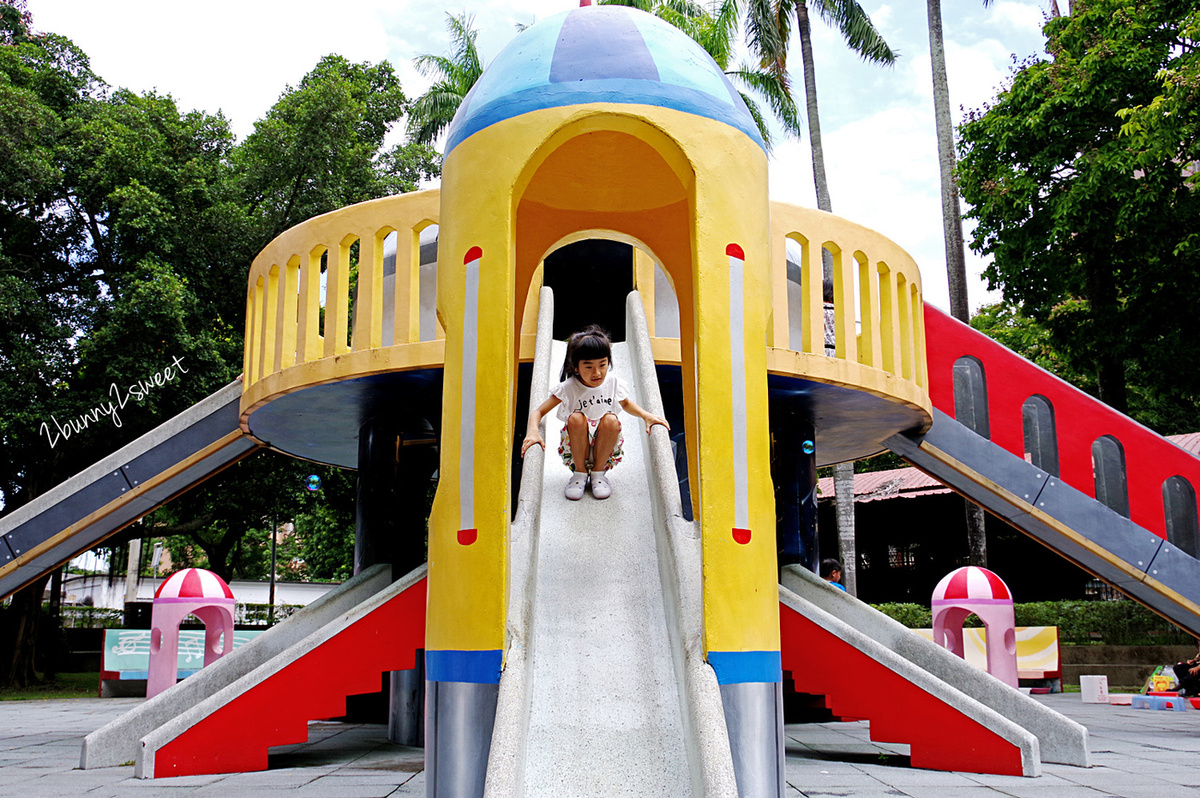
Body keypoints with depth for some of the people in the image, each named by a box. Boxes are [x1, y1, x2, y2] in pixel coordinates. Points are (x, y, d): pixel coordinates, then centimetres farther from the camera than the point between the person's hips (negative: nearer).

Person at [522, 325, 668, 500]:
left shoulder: (613, 383, -3)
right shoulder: (568, 388, -11)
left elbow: (626, 404, 18)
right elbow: (538, 412, -11)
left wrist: (646, 415, -1)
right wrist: (533, 431, -33)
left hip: (605, 450, 2)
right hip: (576, 450, -1)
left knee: (610, 419, -28)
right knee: (576, 418, -31)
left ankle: (599, 473, -8)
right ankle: (580, 472, -10)